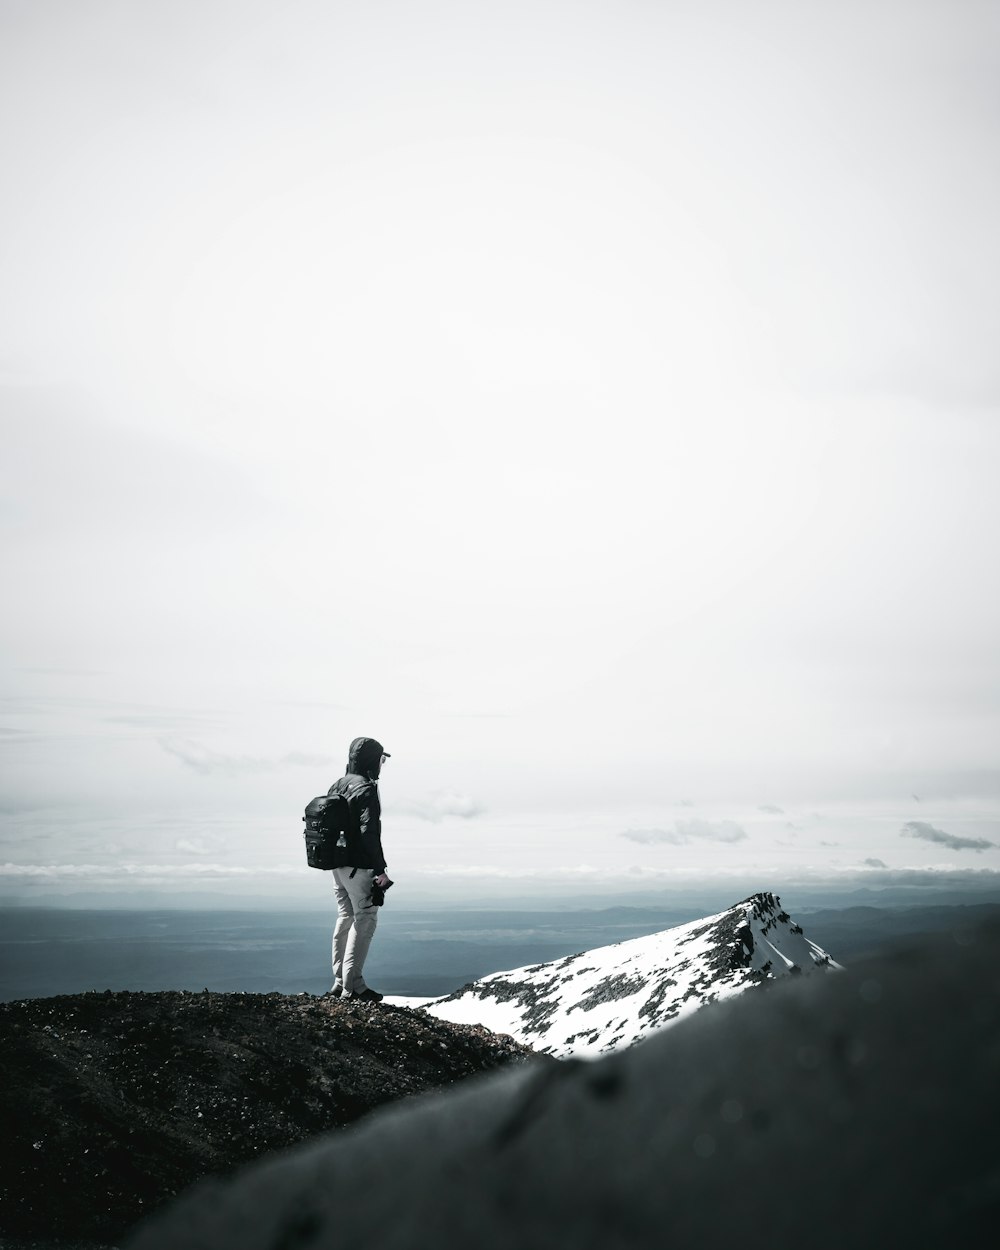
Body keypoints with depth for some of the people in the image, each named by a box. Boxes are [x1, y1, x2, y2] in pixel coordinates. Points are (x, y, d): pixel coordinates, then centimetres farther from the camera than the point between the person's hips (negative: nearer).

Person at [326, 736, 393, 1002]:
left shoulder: (336, 787, 11)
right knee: (365, 920, -3)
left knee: (345, 918, 16)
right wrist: (380, 869, -18)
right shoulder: (366, 789, -16)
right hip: (358, 867, -9)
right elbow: (369, 833, -22)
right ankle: (353, 986, -5)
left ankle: (340, 981, 21)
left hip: (336, 865, 9)